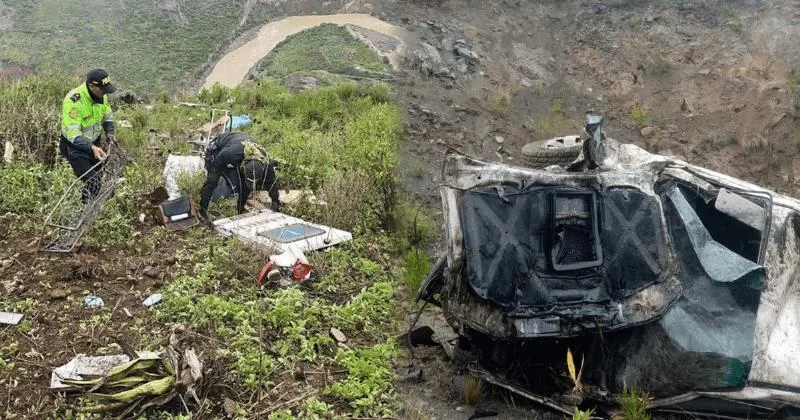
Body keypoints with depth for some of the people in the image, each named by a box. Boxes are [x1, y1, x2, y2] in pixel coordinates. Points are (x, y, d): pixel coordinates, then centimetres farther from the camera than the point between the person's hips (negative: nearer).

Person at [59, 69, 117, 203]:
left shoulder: (101, 95, -9)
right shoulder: (74, 101, -30)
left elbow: (107, 116, 11)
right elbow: (73, 134, -33)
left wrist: (109, 133, -8)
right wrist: (92, 148, -47)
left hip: (94, 143, 7)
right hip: (75, 146, -7)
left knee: (100, 179, 11)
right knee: (92, 184, -15)